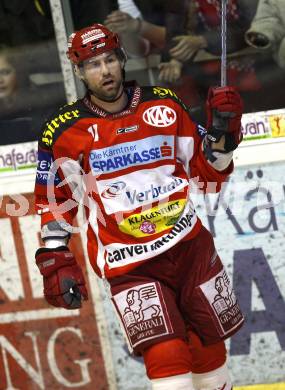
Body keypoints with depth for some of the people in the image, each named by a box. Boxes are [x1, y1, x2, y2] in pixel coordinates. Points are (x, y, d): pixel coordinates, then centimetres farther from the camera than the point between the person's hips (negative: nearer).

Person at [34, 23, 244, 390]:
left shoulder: (165, 105, 2)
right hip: (128, 264, -3)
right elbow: (53, 201, 6)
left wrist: (222, 130, -7)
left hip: (190, 246, 3)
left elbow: (209, 173, 9)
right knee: (167, 359, -16)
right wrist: (55, 261, -1)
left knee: (210, 346, 14)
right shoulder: (64, 132, -5)